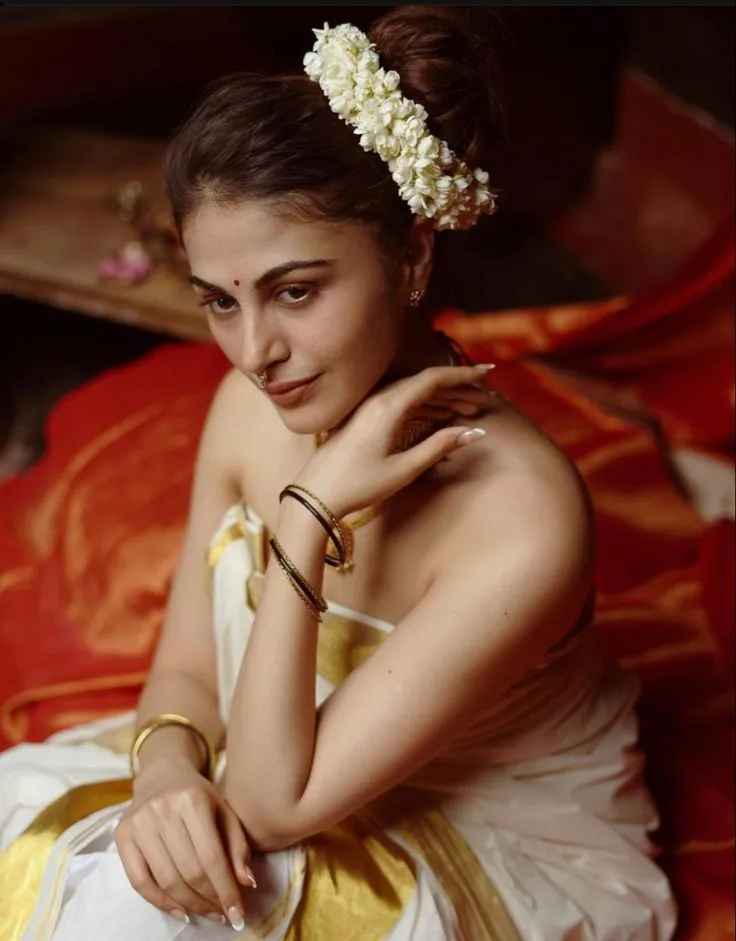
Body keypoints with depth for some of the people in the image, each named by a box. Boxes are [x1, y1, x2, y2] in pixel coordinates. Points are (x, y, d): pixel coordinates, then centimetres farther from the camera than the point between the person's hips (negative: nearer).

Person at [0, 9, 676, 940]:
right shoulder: (250, 407, -12)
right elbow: (186, 669, -1)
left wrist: (306, 516, -34)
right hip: (290, 766, 5)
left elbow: (274, 805, -26)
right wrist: (168, 770, -23)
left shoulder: (521, 521, -32)